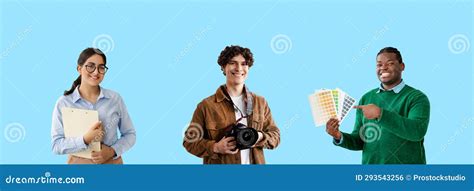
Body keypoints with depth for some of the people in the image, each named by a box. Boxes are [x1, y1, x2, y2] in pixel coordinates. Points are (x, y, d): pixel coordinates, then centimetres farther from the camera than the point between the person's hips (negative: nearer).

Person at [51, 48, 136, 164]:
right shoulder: (63, 103, -7)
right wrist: (86, 139, -24)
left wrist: (112, 151, -14)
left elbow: (130, 134, 2)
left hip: (111, 162, 1)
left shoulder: (115, 99, -3)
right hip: (79, 163, -1)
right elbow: (56, 145, -10)